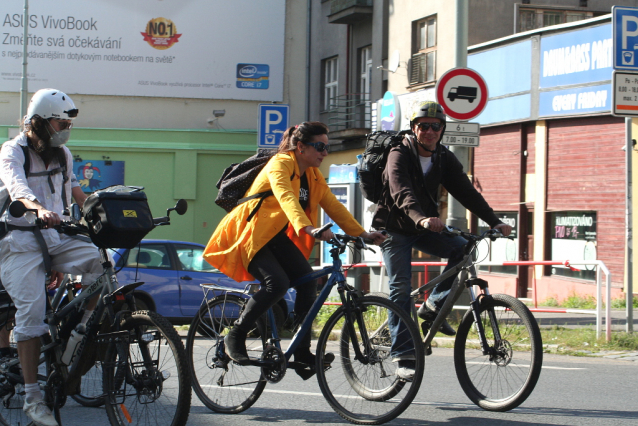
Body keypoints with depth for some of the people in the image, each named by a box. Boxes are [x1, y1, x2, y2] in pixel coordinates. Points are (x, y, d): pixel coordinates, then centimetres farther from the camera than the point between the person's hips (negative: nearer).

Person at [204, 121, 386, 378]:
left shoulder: (313, 176, 7)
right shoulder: (280, 164, -19)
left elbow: (333, 206, 4)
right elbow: (286, 198, -37)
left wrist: (362, 234, -7)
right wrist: (308, 228, -53)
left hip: (276, 236, 8)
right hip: (250, 234, -8)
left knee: (307, 280, -14)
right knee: (277, 283, -28)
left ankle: (302, 352, -8)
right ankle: (235, 337, -11)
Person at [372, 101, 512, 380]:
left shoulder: (444, 159, 0)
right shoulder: (399, 155, -16)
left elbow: (466, 191, -7)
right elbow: (402, 193, -34)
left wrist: (494, 222, -19)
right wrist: (421, 218, -53)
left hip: (423, 229, 5)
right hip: (394, 229, -5)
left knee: (462, 249, -18)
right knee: (401, 286, -14)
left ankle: (433, 306, -4)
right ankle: (404, 357, -13)